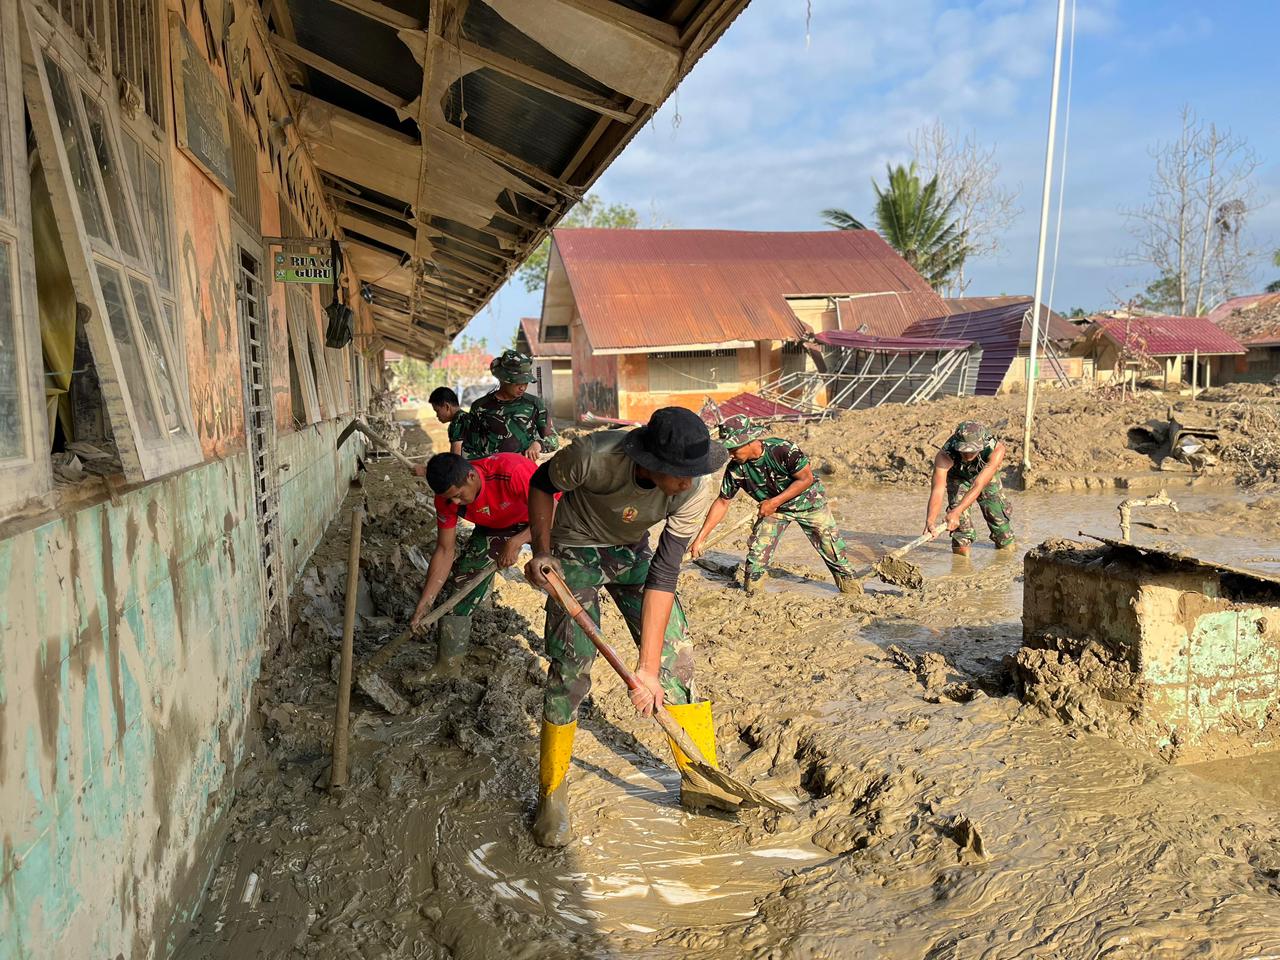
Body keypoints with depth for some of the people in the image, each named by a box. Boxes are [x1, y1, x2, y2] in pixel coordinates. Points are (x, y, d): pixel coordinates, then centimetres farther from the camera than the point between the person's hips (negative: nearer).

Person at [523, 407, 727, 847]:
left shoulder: (698, 485, -28)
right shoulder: (594, 456, -37)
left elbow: (664, 574, -27)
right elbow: (541, 484, -12)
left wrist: (647, 667, -29)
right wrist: (542, 551, -24)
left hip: (632, 551, 3)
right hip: (576, 551, -3)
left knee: (676, 655, -3)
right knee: (570, 667, -12)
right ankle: (552, 795, 8)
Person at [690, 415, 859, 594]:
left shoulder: (782, 450, -35)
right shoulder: (735, 468, -22)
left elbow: (807, 478, -25)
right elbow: (722, 502, -12)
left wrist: (774, 502, -30)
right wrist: (700, 538, -16)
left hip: (807, 500, -3)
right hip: (772, 506, 3)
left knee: (830, 544, 3)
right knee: (757, 550, -10)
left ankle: (846, 577, 29)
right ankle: (750, 590, 11)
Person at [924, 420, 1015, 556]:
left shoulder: (996, 449, -43)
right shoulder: (944, 455, -44)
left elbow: (978, 485, -48)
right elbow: (937, 490, -50)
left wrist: (956, 512, -59)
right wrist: (930, 521, -65)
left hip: (987, 475, 1)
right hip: (958, 476, -1)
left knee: (997, 510, 3)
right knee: (957, 503, -24)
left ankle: (1005, 542, 33)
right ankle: (961, 546, -6)